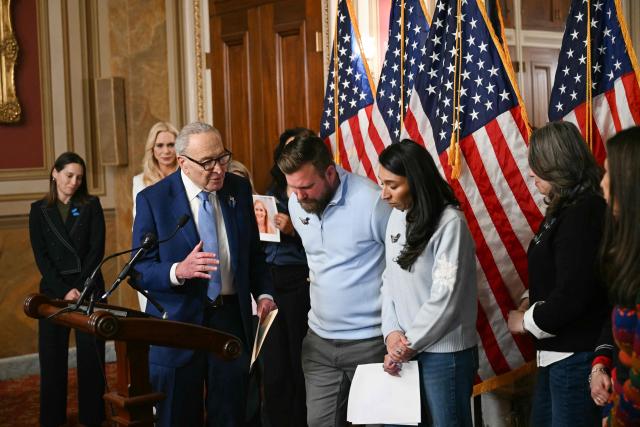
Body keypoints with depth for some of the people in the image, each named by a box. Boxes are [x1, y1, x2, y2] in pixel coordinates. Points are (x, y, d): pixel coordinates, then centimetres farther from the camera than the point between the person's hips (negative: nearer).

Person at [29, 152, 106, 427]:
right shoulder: (39, 210, 7)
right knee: (52, 356, 3)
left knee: (91, 355, -1)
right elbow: (41, 255, 1)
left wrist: (82, 288, -11)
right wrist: (64, 290, -10)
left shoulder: (91, 205, 6)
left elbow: (97, 249, -1)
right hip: (53, 290, 1)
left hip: (89, 288, -1)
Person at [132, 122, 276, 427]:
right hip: (178, 321, -2)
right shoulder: (153, 199, -9)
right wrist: (178, 271, -28)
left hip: (232, 318, 3)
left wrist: (263, 293, -3)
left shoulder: (239, 189, 2)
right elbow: (140, 270, -10)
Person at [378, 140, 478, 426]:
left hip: (444, 352, -6)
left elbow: (445, 297, -19)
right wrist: (391, 332, -5)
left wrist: (408, 344, -10)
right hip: (405, 348, 6)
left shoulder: (450, 223, -17)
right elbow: (390, 281, 8)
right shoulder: (397, 217, 5)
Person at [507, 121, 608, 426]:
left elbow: (572, 294, -24)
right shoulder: (565, 208, 10)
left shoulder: (582, 213, -21)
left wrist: (526, 321, -9)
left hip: (575, 356, -10)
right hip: (556, 351, 10)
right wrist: (531, 301, 2)